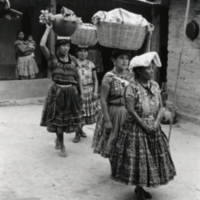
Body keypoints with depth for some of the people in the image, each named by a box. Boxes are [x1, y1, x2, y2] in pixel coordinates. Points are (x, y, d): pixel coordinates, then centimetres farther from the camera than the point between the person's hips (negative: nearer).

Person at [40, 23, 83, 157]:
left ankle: (58, 139, 39)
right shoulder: (52, 58, -5)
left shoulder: (73, 59, 4)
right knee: (58, 119, 3)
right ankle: (62, 146, 17)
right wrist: (48, 29, -14)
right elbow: (42, 45, -21)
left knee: (69, 118, 13)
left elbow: (78, 77, 8)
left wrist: (81, 92, 5)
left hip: (72, 92, 3)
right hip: (58, 92, -3)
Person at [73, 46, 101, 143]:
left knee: (87, 112, 8)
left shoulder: (91, 64, 4)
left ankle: (81, 129, 33)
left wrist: (95, 91, -2)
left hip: (89, 91, 3)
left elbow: (95, 79, 7)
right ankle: (77, 133, 15)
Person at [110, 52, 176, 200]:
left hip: (154, 128, 7)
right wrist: (145, 126, -17)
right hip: (136, 128, -6)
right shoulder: (132, 87, -15)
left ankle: (141, 188, 32)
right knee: (138, 159, 1)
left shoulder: (155, 85, 4)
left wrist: (156, 122, -11)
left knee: (151, 159, 14)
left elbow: (161, 107, 4)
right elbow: (131, 110, -18)